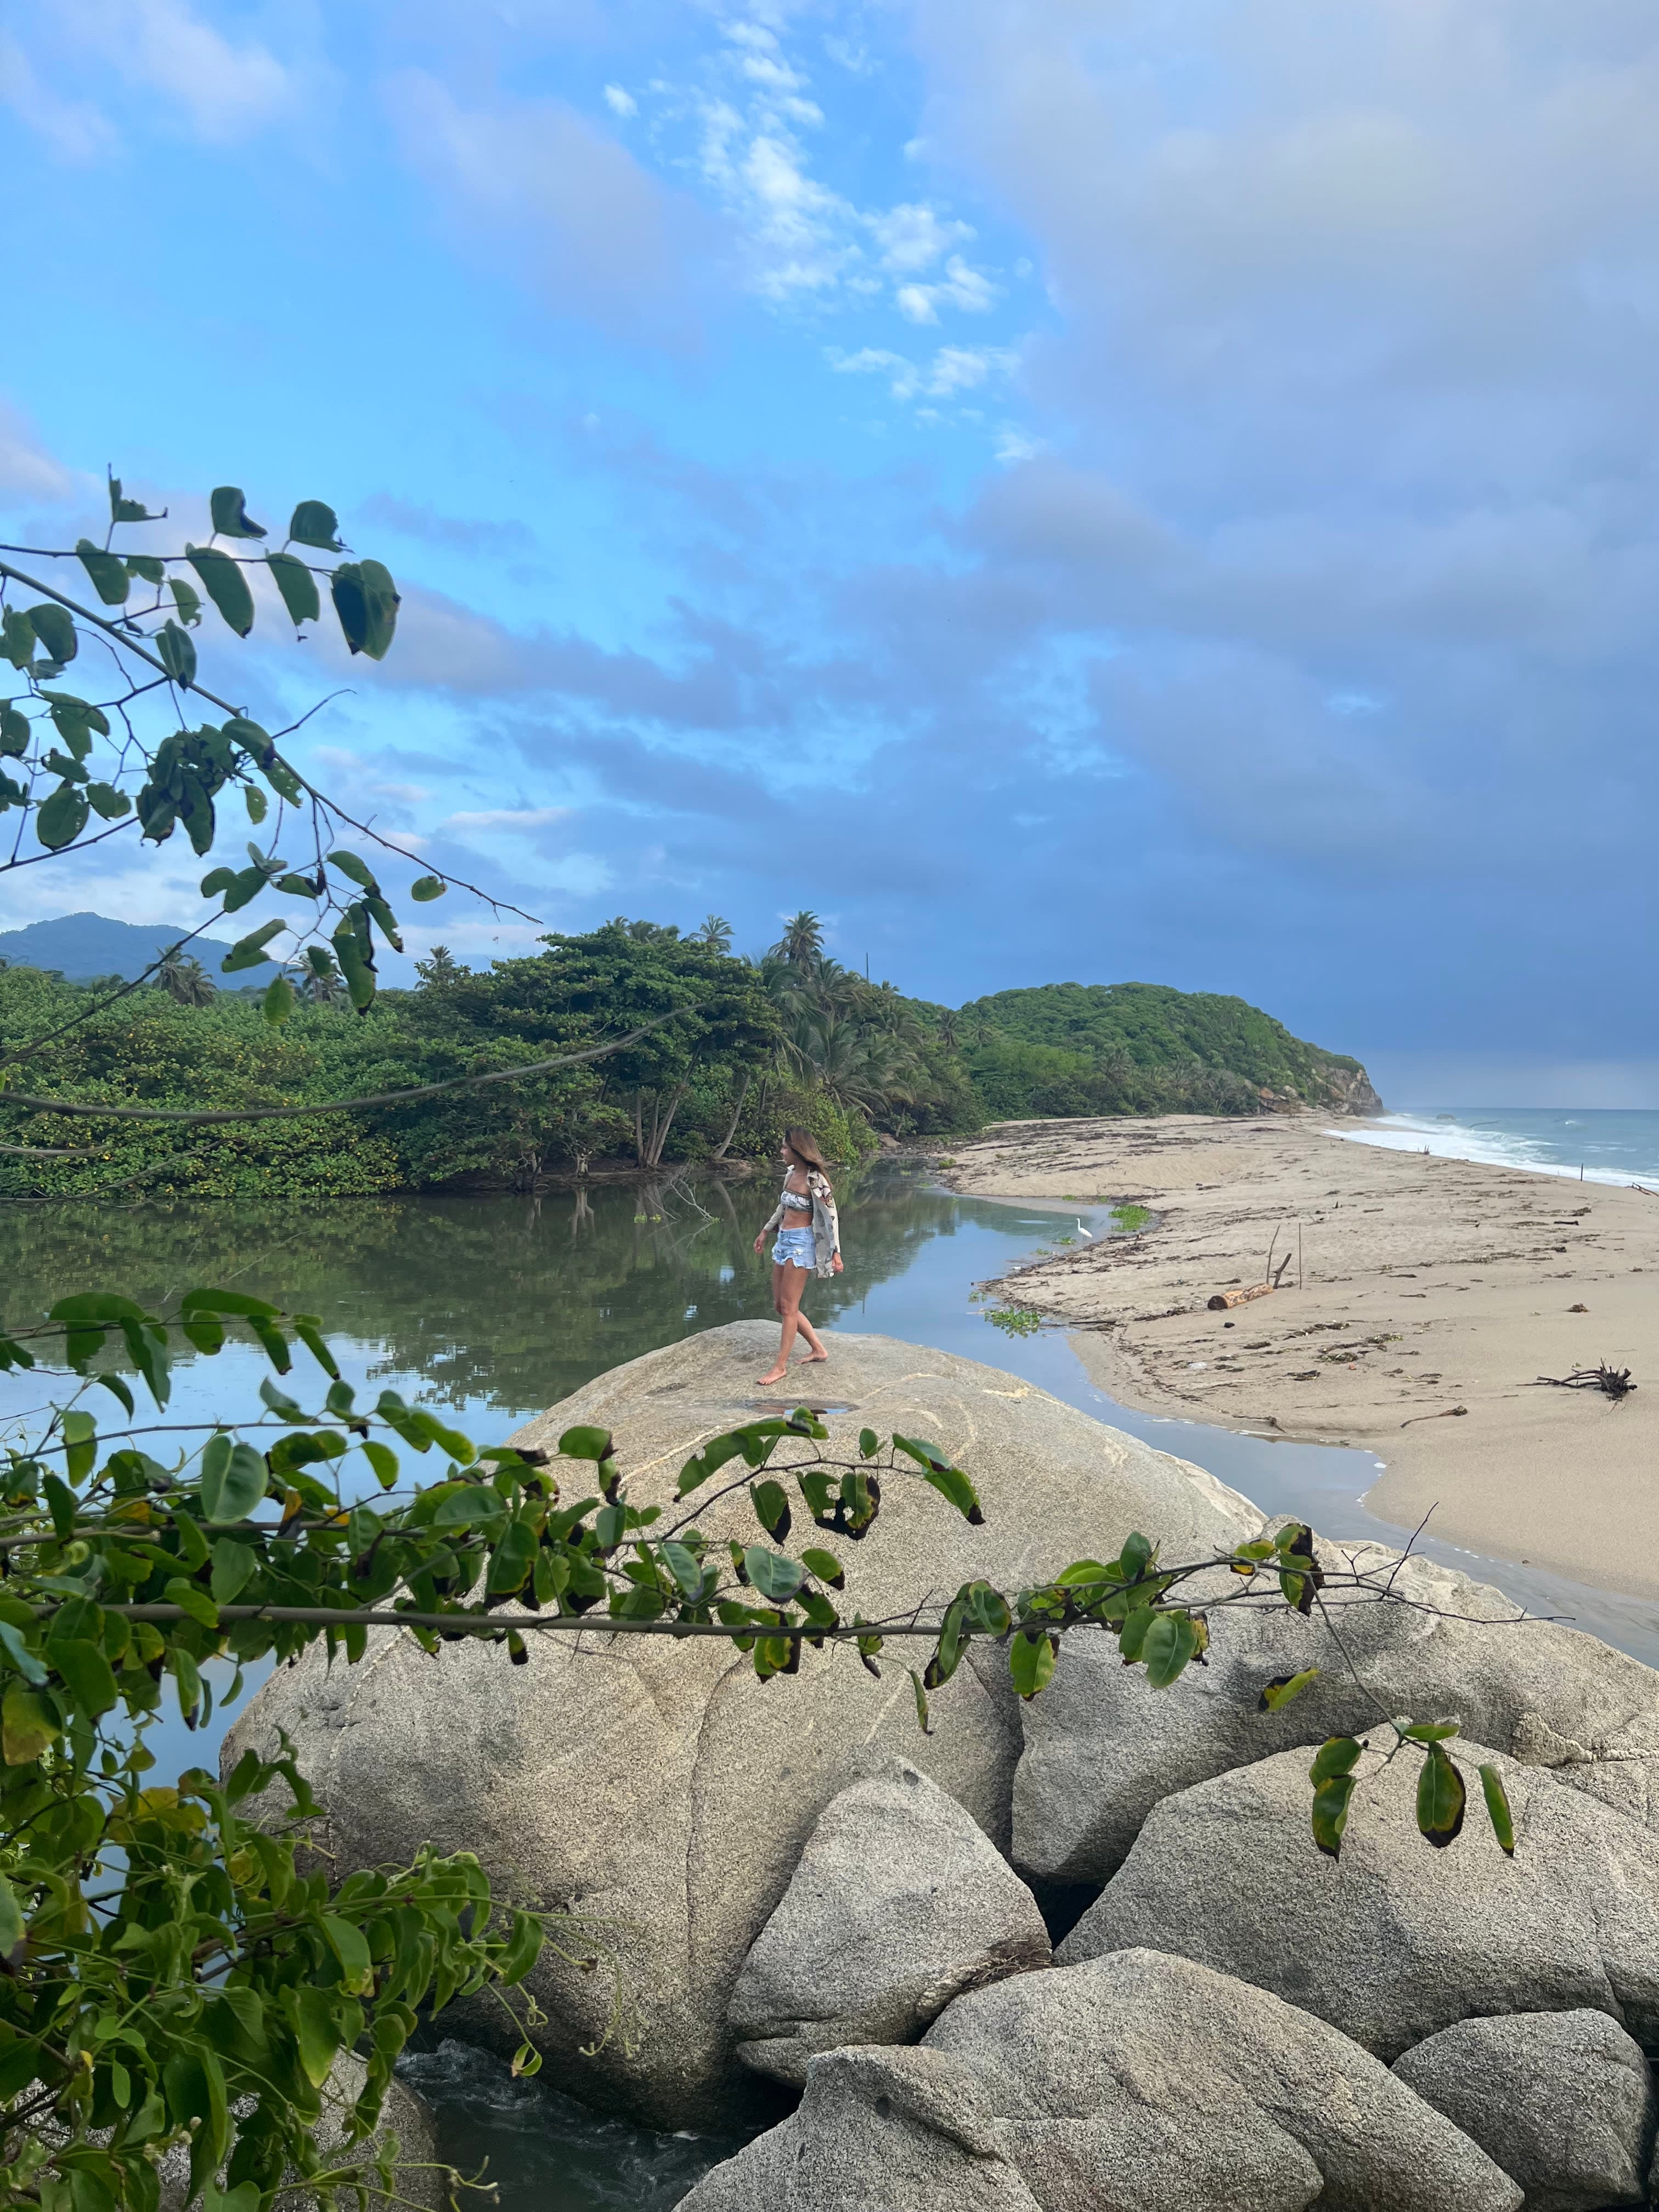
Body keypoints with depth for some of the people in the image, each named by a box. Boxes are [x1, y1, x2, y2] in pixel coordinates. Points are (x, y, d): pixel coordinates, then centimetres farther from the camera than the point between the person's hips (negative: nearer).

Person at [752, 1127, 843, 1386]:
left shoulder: (814, 1180, -16)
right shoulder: (790, 1174, 8)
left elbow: (831, 1216, -16)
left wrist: (836, 1252, -17)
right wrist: (765, 1231, 28)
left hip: (801, 1243, -9)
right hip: (784, 1241, 9)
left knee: (788, 1307, -5)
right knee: (780, 1305, 12)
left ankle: (781, 1366, 2)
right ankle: (818, 1349, 25)